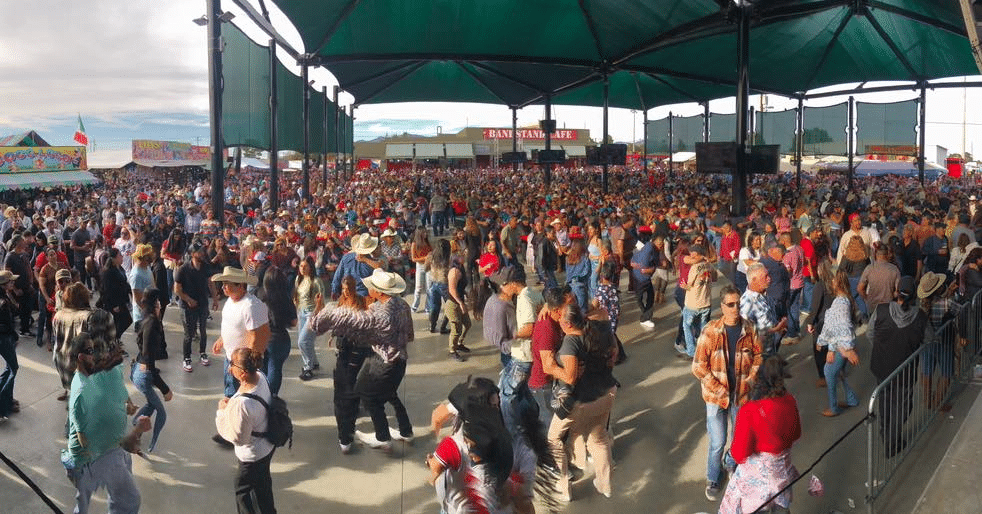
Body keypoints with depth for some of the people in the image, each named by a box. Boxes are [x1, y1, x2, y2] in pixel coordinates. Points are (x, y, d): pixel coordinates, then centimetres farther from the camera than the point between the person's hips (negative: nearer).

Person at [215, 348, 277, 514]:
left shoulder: (242, 403, -40)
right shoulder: (260, 377, -16)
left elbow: (237, 437, -25)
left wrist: (223, 410, -16)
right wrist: (231, 403, -5)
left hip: (253, 455, -8)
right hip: (268, 445, 8)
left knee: (243, 490, 20)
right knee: (262, 483, 32)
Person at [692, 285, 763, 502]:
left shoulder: (750, 329, -8)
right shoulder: (710, 331, -16)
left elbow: (758, 357, 5)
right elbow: (698, 366, -12)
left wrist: (750, 381, -6)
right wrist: (719, 390, -14)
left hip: (742, 394, 3)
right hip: (716, 396, -3)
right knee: (718, 442, 3)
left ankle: (731, 462, 48)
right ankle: (714, 478, 28)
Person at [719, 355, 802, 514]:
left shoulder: (748, 412, -30)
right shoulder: (790, 402, -15)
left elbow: (740, 454, -23)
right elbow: (796, 434, 4)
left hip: (756, 475, -4)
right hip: (783, 470, 5)